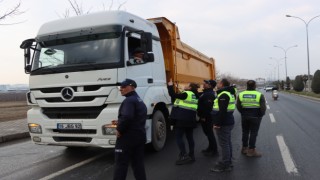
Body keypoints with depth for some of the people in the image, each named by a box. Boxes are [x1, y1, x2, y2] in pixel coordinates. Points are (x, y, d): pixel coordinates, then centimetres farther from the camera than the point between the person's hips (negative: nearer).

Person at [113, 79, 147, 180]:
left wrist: (119, 130, -18)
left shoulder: (129, 100, -15)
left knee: (121, 163, 0)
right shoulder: (140, 101, 16)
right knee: (138, 163, 13)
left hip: (127, 137, -9)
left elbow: (126, 117, -31)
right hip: (140, 136, 9)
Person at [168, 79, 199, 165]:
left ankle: (184, 156, -5)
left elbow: (173, 95, -15)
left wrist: (170, 86, -5)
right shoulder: (195, 96, 15)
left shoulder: (186, 94, -12)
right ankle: (191, 155, 17)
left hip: (182, 119, -8)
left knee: (179, 137, -2)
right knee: (190, 137, 12)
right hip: (190, 119, 8)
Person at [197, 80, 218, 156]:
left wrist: (204, 117, -25)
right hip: (204, 117, 11)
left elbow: (207, 106, -28)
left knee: (209, 133, -2)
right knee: (207, 132, 19)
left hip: (207, 118, -11)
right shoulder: (206, 93, 15)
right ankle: (210, 148, 31)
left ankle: (214, 150, 7)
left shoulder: (209, 94, -20)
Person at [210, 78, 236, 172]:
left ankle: (225, 165, 2)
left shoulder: (223, 95, -18)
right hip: (228, 122, 11)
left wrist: (217, 123, -23)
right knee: (227, 143, 16)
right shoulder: (229, 93, 15)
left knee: (224, 144, -5)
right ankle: (228, 163, 26)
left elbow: (222, 111, -26)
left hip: (223, 123, -11)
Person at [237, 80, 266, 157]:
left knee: (245, 132, 15)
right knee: (253, 133, 4)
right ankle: (251, 150, 8)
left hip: (244, 116, 3)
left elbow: (238, 106, -1)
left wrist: (243, 113, 11)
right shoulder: (259, 95, -9)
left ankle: (244, 148, 24)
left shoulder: (241, 94, -1)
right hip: (255, 117, -3)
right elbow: (263, 108, -12)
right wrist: (260, 115, 4)